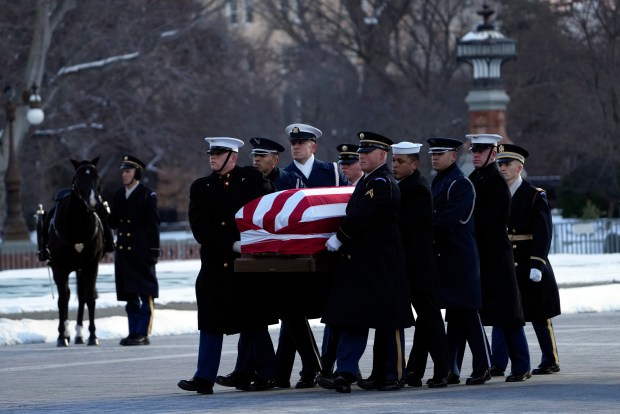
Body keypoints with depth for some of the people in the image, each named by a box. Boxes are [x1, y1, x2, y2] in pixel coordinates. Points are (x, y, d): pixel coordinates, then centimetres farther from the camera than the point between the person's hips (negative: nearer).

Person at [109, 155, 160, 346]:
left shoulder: (147, 195, -5)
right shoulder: (119, 195, 13)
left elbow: (153, 225, -7)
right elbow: (113, 223, 15)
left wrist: (154, 252, -11)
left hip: (141, 252, -6)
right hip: (123, 252, 6)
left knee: (145, 295, -3)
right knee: (130, 296, 10)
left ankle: (143, 334, -2)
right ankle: (133, 332, 15)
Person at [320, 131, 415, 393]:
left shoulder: (382, 183, -14)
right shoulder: (368, 181, 16)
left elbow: (360, 216, -21)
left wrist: (339, 239, -14)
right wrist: (343, 240, 13)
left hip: (381, 265, -9)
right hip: (359, 263, 9)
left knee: (388, 322, 1)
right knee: (352, 318, 1)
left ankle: (393, 376, 8)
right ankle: (346, 371, -4)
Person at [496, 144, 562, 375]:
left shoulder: (534, 196, -5)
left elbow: (543, 233, -10)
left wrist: (537, 265, -17)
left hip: (528, 266, -5)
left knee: (538, 315, 3)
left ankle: (551, 361, 12)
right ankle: (497, 364, -4)